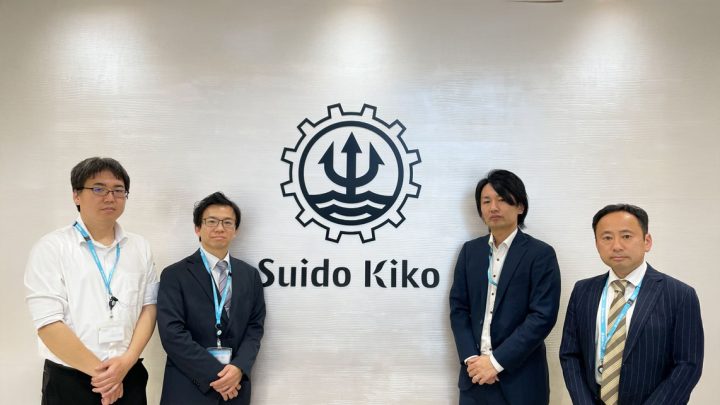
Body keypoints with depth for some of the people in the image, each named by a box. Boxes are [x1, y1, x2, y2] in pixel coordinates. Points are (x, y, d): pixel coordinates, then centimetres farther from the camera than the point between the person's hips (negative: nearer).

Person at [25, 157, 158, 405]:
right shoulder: (51, 248, -6)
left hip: (130, 377, 3)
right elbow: (48, 323, -12)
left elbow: (149, 308, 4)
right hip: (69, 381, -3)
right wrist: (99, 370, -11)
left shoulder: (140, 247, 6)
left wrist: (126, 361, -11)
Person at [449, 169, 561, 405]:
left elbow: (543, 316, -13)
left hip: (520, 380, -3)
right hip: (475, 375, 4)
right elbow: (458, 308, 5)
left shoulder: (541, 254, -6)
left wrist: (497, 361, -16)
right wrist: (470, 358, -8)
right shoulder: (470, 250, 7)